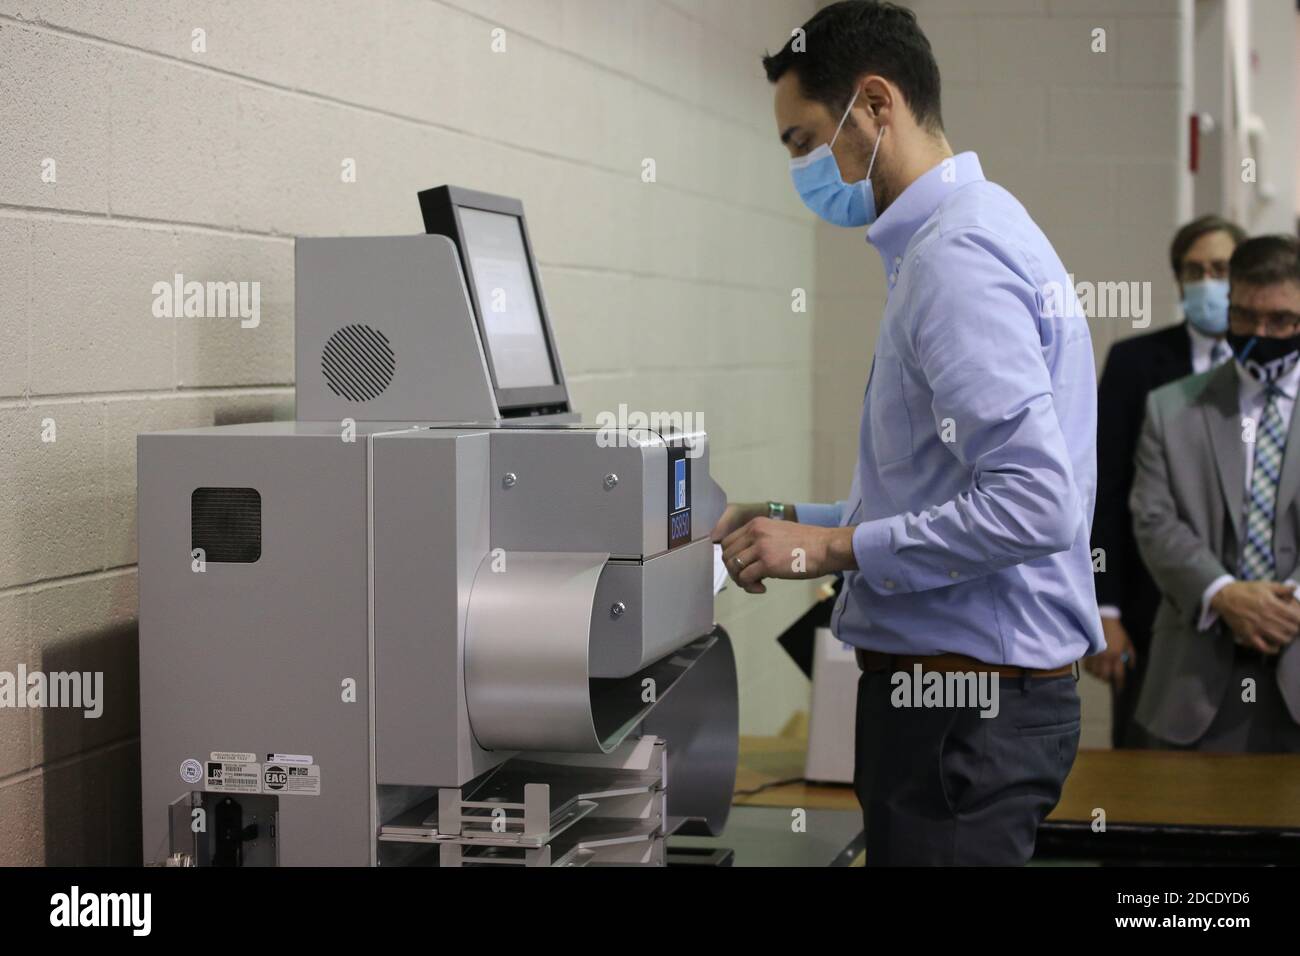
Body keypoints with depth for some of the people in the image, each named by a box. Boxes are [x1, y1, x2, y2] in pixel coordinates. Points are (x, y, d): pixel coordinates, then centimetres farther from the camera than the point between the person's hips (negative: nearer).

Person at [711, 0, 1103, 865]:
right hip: (969, 688, 10)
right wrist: (809, 523, 13)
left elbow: (1033, 504, -26)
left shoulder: (957, 256, -18)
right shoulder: (979, 229, 13)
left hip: (962, 704, -10)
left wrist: (833, 548, -18)